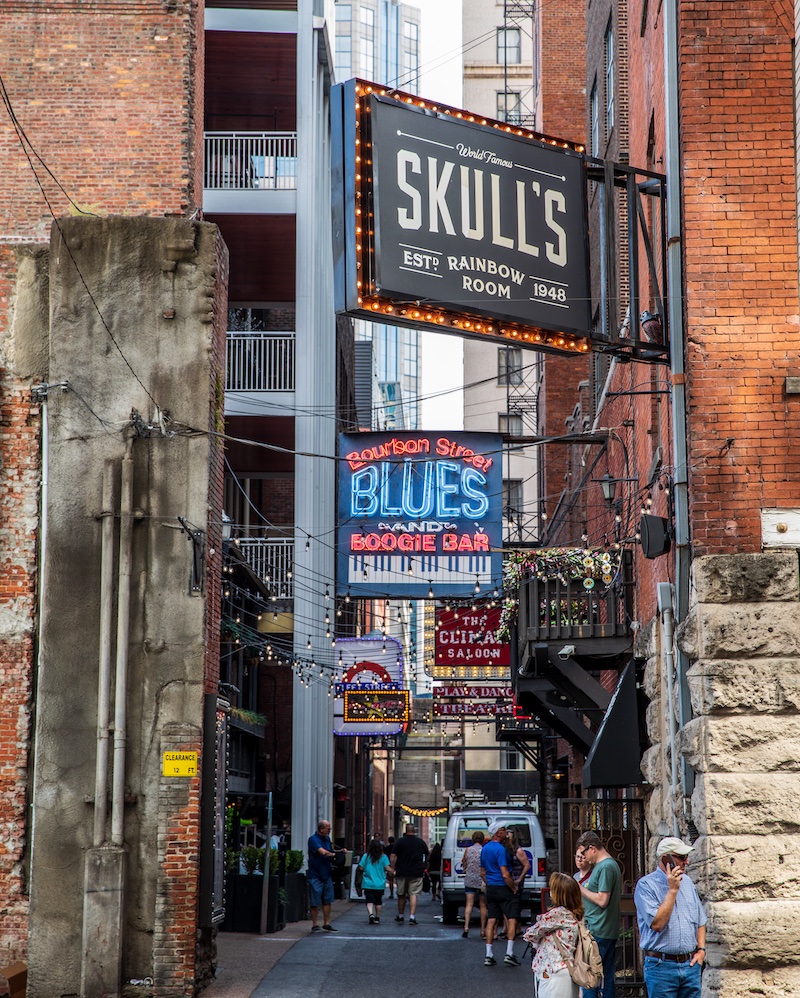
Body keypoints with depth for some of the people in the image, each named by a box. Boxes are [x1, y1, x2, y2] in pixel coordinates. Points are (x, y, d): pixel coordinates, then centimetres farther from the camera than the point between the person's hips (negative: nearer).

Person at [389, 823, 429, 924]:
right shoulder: (421, 842, 3)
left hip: (402, 872, 0)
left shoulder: (399, 841, -2)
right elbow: (427, 856, 16)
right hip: (416, 873, 0)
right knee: (413, 894, -3)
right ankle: (412, 916, -16)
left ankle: (400, 915, 26)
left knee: (401, 895, 14)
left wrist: (392, 869, -1)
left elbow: (393, 856, -6)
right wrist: (423, 867, 32)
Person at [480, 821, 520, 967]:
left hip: (490, 889, 8)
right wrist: (514, 887, -9)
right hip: (503, 888, -8)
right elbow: (505, 874, -20)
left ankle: (488, 955, 5)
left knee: (491, 920, 8)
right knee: (512, 919, -1)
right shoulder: (500, 849, -16)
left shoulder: (485, 849, 11)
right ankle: (509, 954, -8)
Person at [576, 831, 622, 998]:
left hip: (598, 932, -10)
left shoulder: (605, 867, -16)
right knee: (607, 978, 12)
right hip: (609, 932, 10)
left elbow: (602, 900, -20)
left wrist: (580, 889, -10)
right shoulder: (611, 864, 15)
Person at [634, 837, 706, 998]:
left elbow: (700, 921, 20)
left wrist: (701, 949, 6)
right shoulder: (646, 885, -9)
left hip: (690, 965, 6)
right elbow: (657, 924, -19)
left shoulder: (687, 882, 12)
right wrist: (672, 890, -16)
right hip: (662, 966, -6)